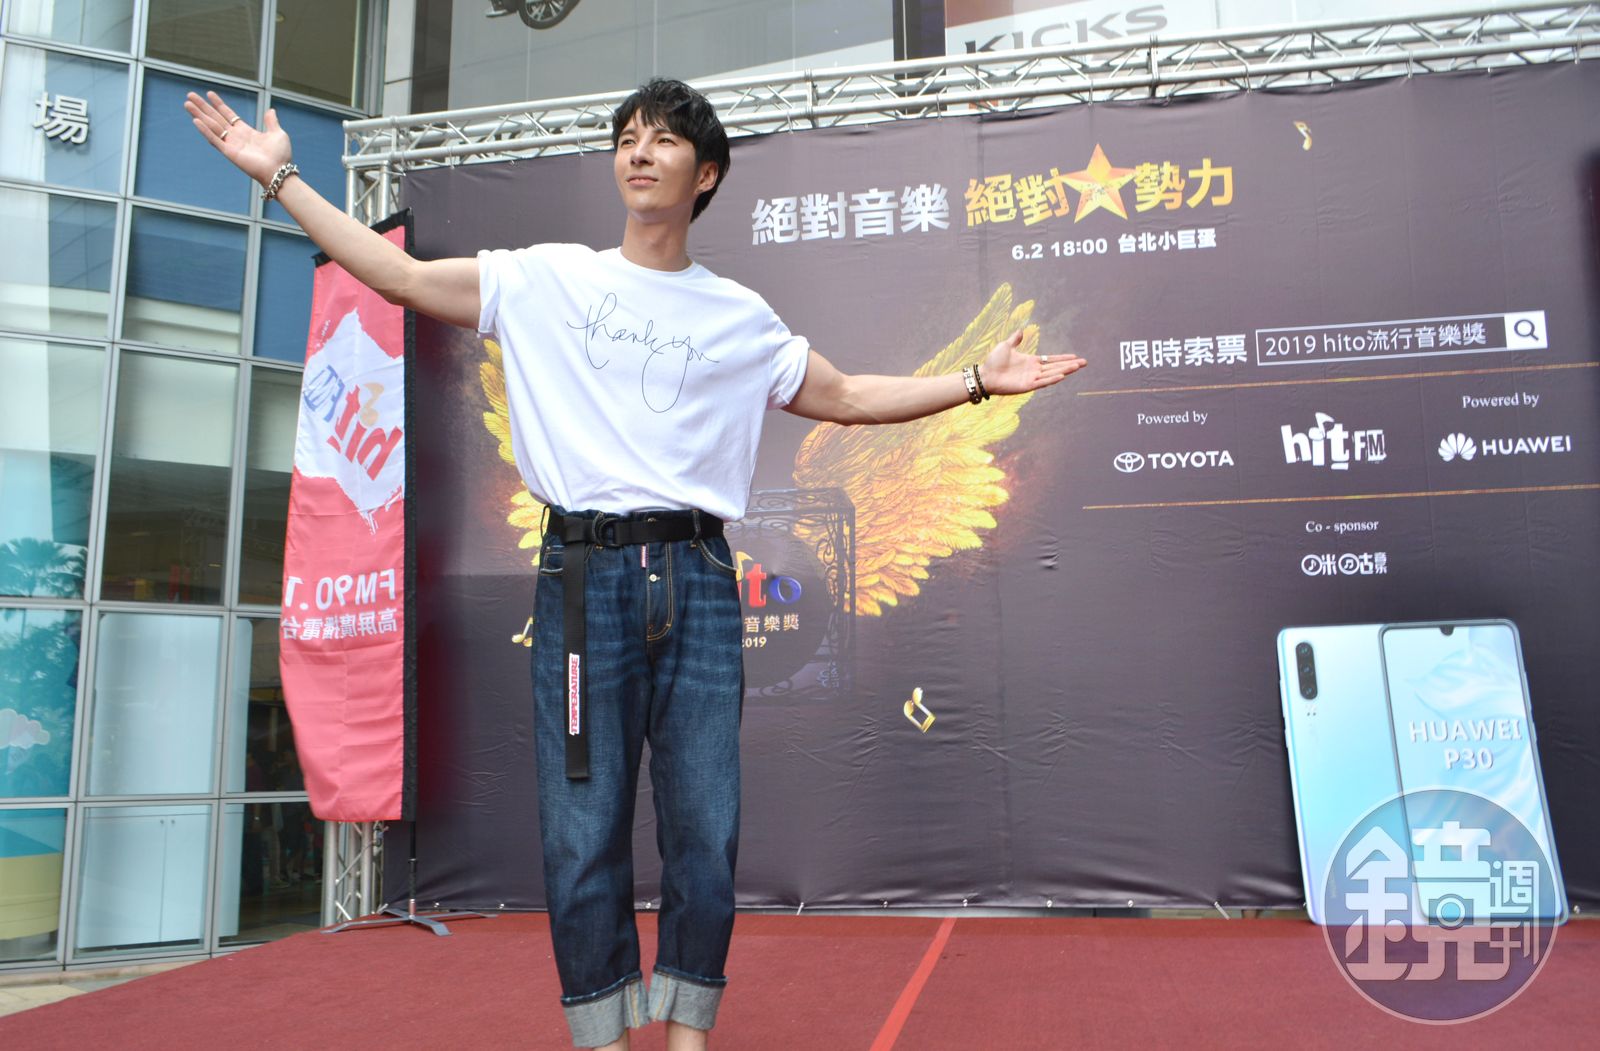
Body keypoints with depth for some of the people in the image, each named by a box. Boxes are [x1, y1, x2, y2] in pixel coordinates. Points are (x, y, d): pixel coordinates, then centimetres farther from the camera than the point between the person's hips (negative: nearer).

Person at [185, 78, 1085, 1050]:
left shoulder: (742, 318, 14)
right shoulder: (546, 279, 11)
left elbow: (848, 398, 21)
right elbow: (401, 276, 12)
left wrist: (979, 380, 17)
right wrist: (281, 177, 11)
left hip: (696, 578, 1)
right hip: (582, 576, -1)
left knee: (706, 826, 2)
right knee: (584, 832, 1)